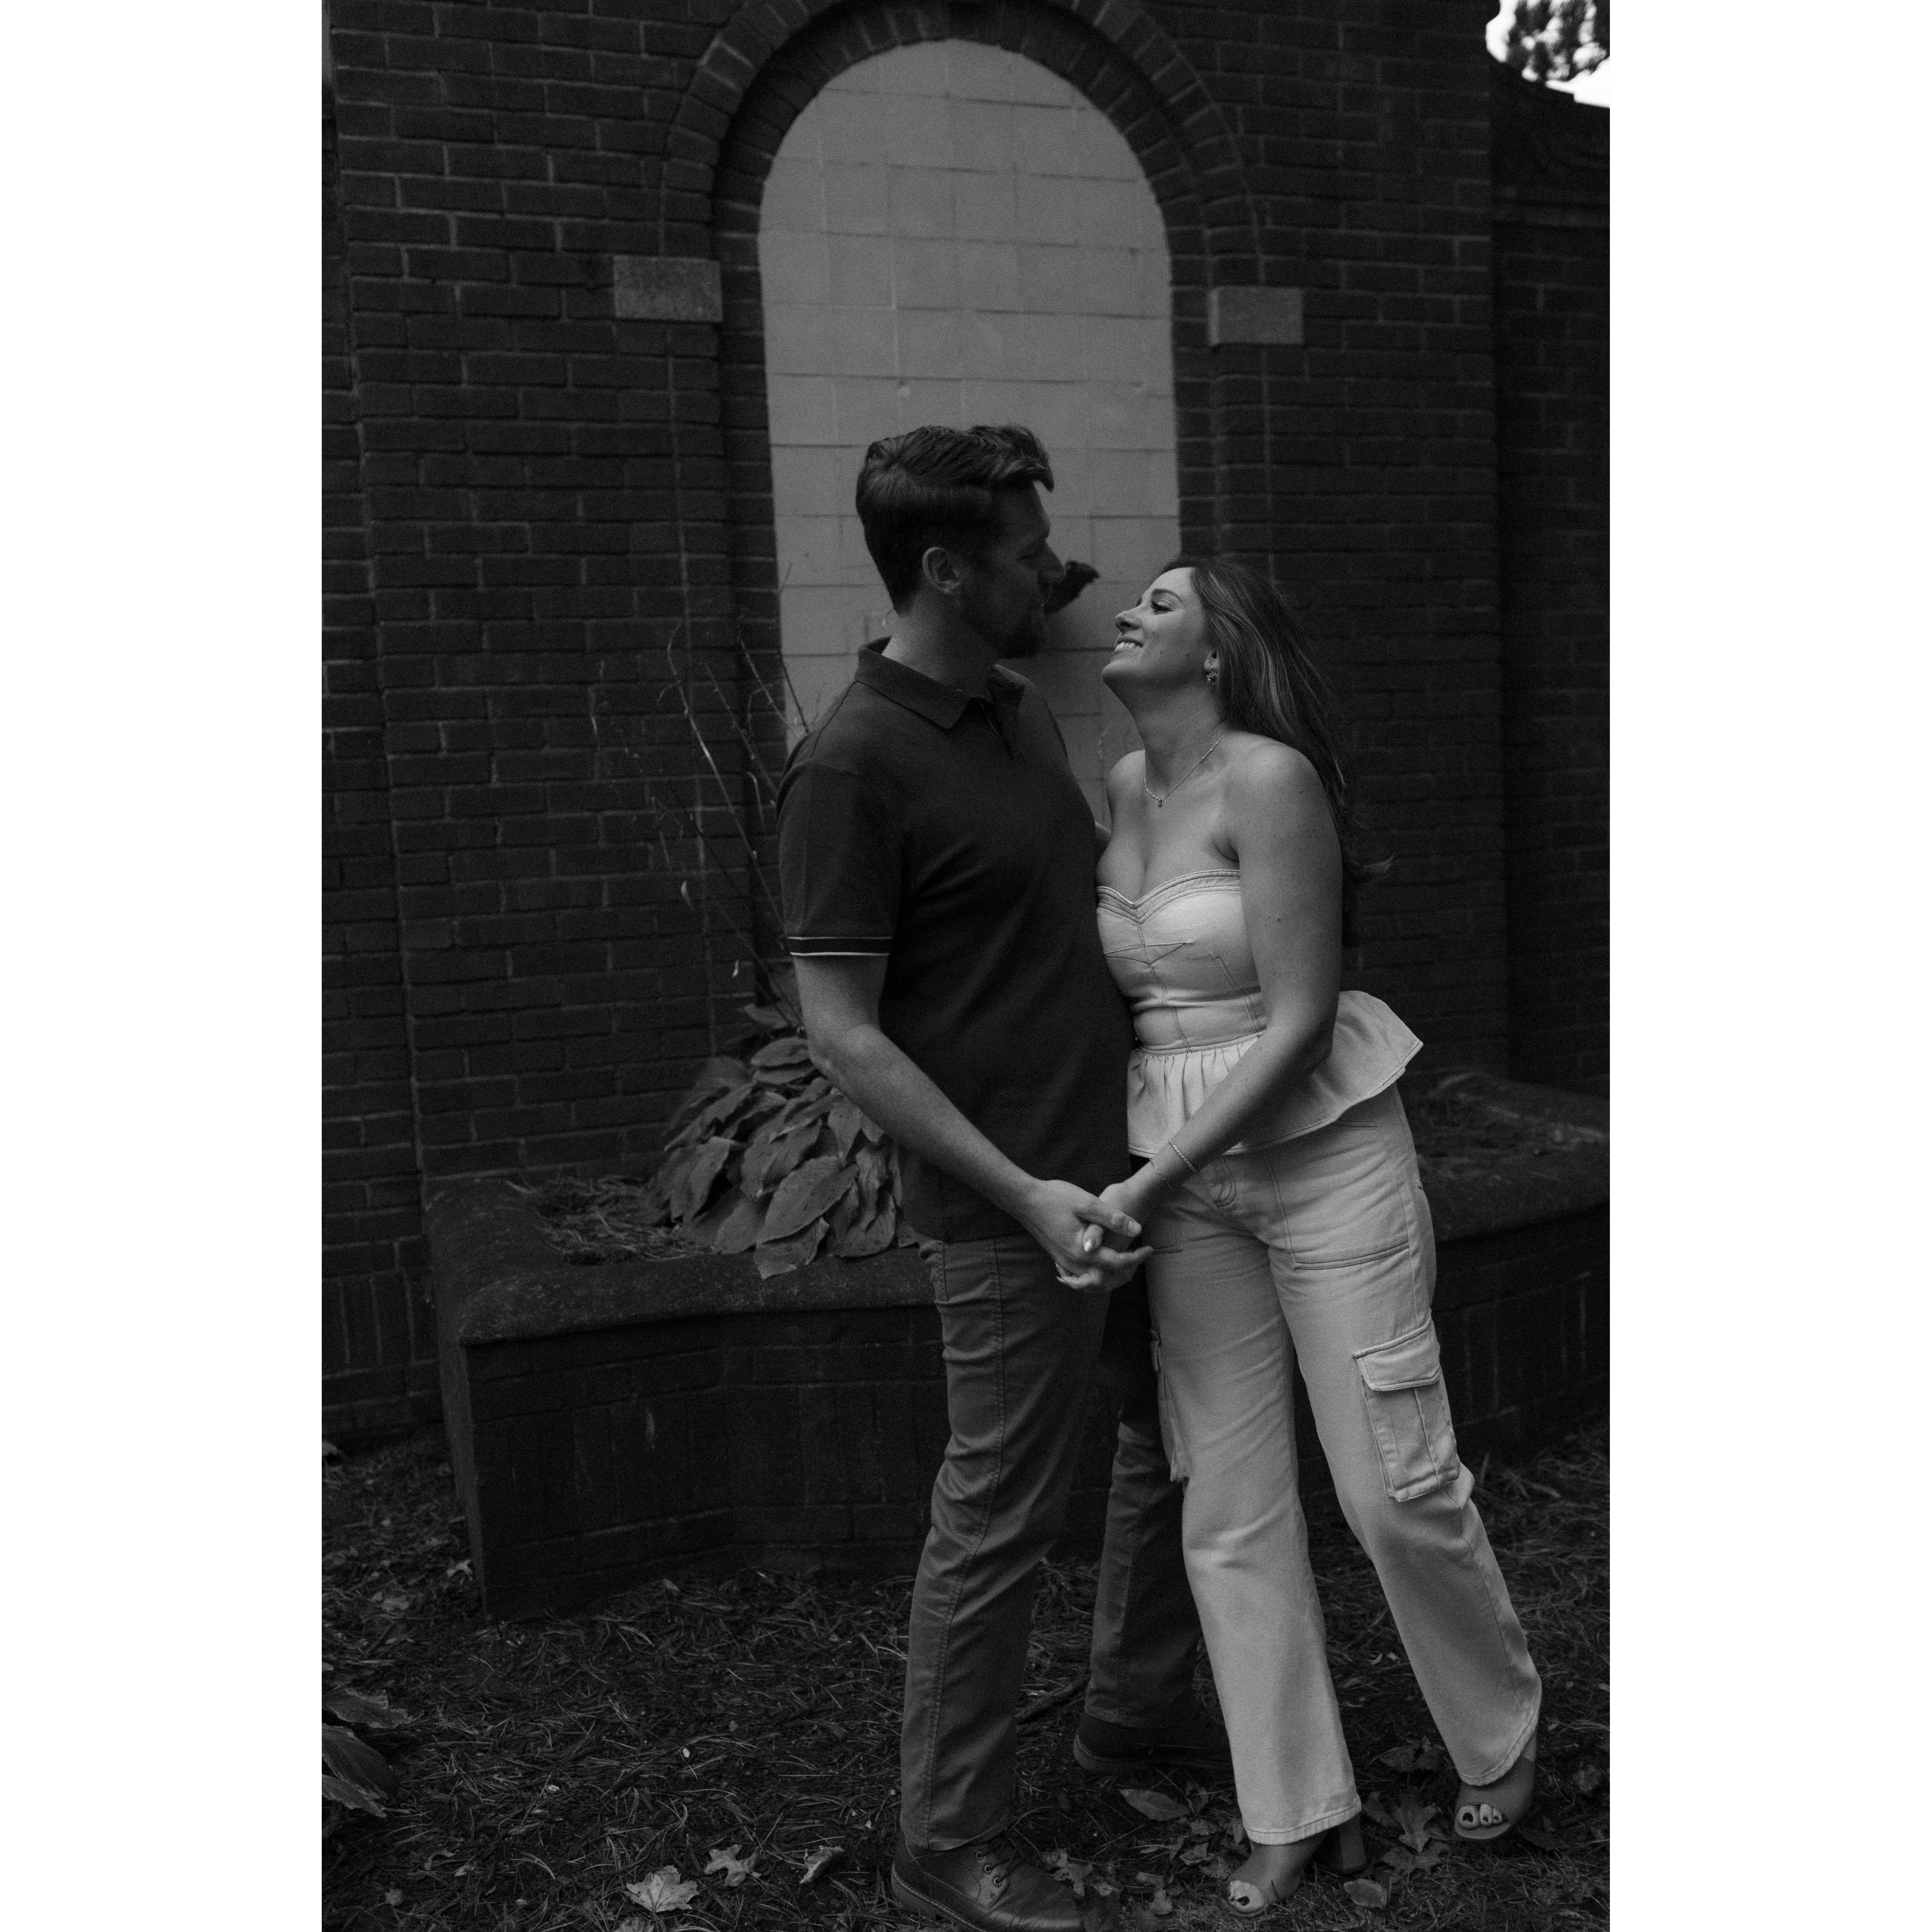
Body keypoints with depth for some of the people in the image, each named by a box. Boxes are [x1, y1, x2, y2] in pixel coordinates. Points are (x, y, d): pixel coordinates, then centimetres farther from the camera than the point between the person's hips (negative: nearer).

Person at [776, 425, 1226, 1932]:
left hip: (1129, 1157, 9)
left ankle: (1138, 1709, 44)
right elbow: (842, 1032, -19)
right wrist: (1025, 1191, -22)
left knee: (1180, 1436, 22)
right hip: (1012, 1204, -9)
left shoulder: (1025, 712, 9)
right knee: (1000, 1522, 3)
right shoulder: (851, 767, -18)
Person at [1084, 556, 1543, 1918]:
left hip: (1322, 1148, -6)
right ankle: (1301, 1809, 24)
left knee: (1398, 1488, 2)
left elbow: (1299, 1020, -17)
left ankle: (1502, 1737, 32)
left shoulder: (1270, 779, -14)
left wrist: (1148, 1184, -17)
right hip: (1182, 1171, 6)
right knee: (1230, 1509, 7)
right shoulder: (1126, 788, 7)